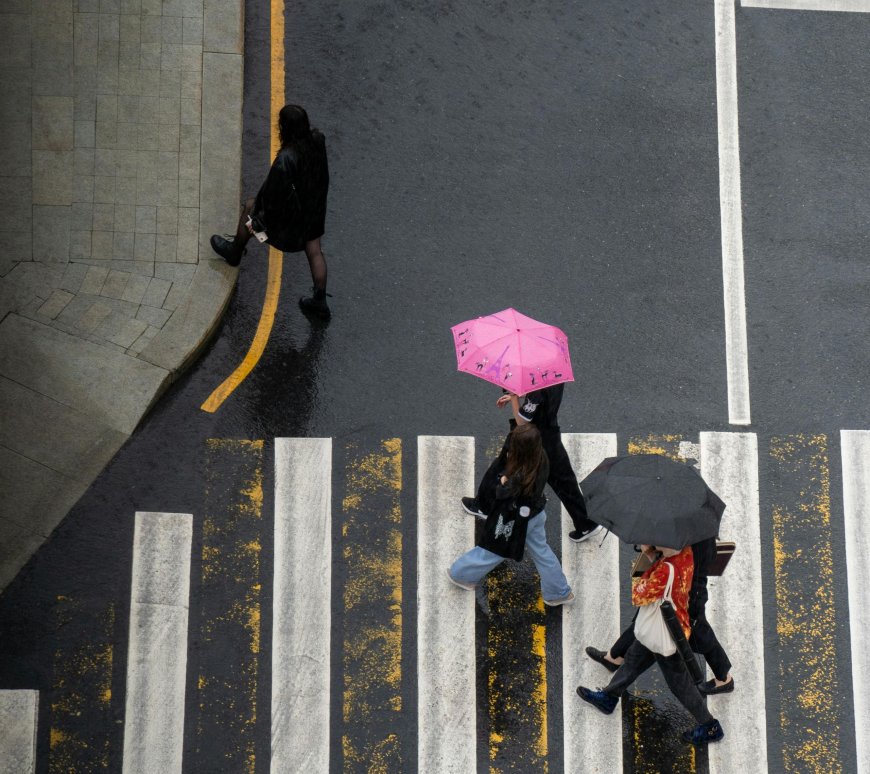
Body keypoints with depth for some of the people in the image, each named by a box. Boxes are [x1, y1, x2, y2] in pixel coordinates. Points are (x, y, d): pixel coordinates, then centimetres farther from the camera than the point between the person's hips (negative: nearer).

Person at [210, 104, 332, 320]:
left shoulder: (285, 160, -36)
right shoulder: (317, 140, -19)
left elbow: (273, 194, -22)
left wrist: (257, 220, -8)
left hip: (292, 213, -5)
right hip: (315, 209, 5)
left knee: (250, 207, 22)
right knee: (314, 251, 20)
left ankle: (234, 252, 44)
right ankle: (320, 301, 31)